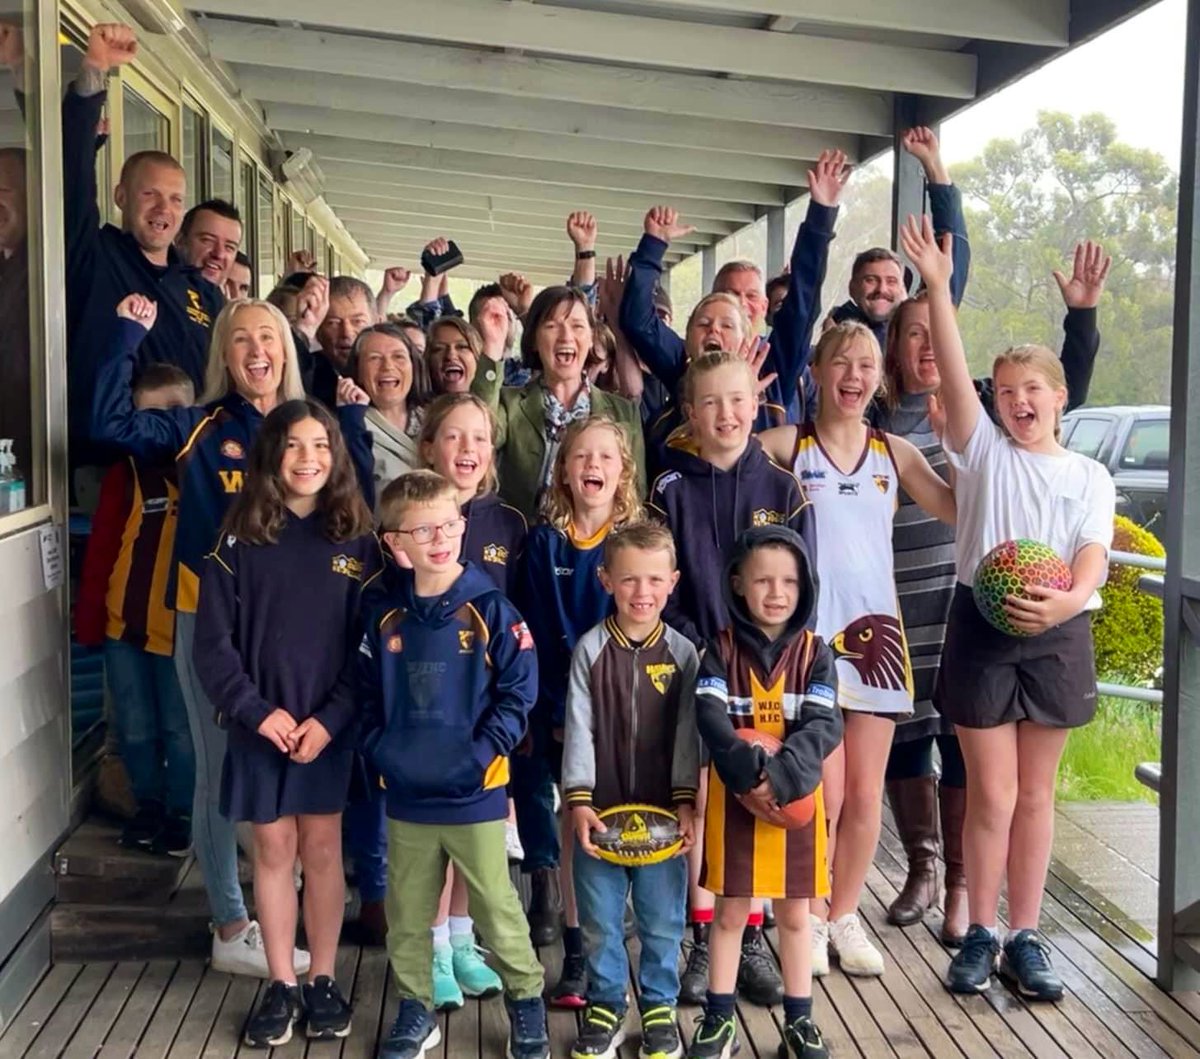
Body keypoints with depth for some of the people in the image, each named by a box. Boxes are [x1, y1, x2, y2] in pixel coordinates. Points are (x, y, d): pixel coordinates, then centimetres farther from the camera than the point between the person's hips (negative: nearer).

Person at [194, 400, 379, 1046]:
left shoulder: (357, 540, 0)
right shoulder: (240, 540, -1)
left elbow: (370, 643, -3)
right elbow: (212, 640, -3)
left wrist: (331, 717, -12)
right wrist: (257, 711, -12)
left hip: (331, 725, 0)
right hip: (260, 723, 0)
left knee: (322, 848, 7)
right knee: (273, 849, 8)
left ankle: (323, 981, 20)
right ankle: (281, 986, 19)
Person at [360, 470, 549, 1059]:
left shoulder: (490, 610, -8)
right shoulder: (384, 618, 3)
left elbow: (518, 693, -7)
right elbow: (368, 698, 11)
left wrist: (483, 755, -14)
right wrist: (380, 755, -1)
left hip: (475, 797, -3)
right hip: (406, 799, 3)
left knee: (497, 911, 5)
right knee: (407, 915, 13)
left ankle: (526, 1003, 24)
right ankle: (415, 1011, 30)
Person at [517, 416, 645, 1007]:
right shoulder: (544, 542, 0)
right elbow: (538, 631, -1)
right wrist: (559, 709, -9)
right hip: (559, 708, 1)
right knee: (572, 831, 6)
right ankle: (576, 958, 15)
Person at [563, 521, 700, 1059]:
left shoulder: (683, 653, -2)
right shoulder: (590, 649, -4)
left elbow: (688, 733, -2)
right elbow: (578, 728, -6)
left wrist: (685, 803, -9)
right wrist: (579, 800, -13)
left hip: (662, 811, 0)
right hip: (600, 809, 0)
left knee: (662, 919, 10)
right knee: (599, 921, 11)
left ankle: (659, 1006, 29)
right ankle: (605, 1007, 28)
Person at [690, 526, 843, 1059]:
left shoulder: (814, 652, -1)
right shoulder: (722, 649, -2)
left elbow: (824, 726, -11)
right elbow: (710, 717, -14)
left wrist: (782, 775, -27)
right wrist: (747, 769, -30)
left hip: (796, 799, 1)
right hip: (734, 798, 0)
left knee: (794, 915, 12)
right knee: (730, 912, 10)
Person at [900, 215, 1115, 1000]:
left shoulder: (1090, 476, 7)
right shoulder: (985, 451, 2)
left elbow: (1093, 554, -6)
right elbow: (953, 372, -11)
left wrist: (1069, 599, -28)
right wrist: (937, 286, -21)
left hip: (1057, 635, 2)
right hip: (982, 627, -2)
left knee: (1036, 793, 10)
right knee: (993, 794, 1)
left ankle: (1025, 937, 18)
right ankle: (981, 933, 14)